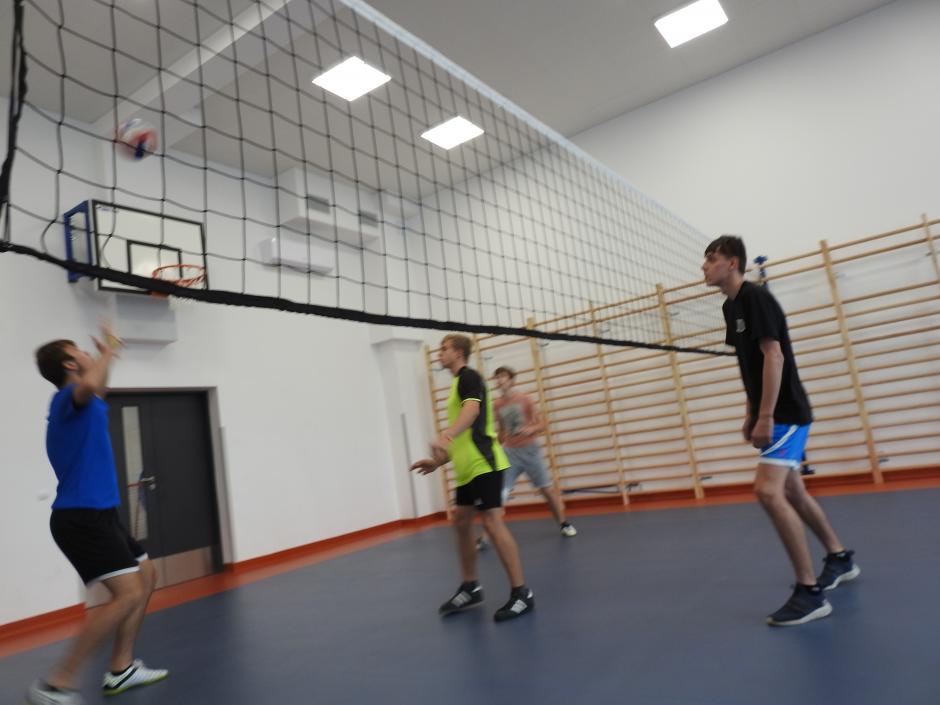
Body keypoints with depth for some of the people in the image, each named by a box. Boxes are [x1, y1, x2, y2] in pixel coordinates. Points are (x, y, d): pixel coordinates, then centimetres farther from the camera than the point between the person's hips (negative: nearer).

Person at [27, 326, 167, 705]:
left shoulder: (79, 404, 15)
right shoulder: (67, 397, -14)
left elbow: (96, 394, 42)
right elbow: (88, 385, -40)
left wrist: (107, 357, 39)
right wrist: (107, 351, -23)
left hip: (96, 514, 10)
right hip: (81, 517, -10)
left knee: (146, 575, 16)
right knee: (128, 593, -19)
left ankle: (121, 668, 20)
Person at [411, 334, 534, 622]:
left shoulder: (468, 376, -7)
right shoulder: (458, 382, 22)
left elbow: (472, 409, -29)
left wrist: (445, 436, -44)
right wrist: (439, 460, 24)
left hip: (484, 464, -10)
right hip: (468, 467, 10)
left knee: (492, 522, -11)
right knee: (461, 522, 13)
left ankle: (521, 593, -3)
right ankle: (470, 588, 26)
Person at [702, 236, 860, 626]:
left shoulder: (755, 297, -15)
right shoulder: (731, 306, 12)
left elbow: (773, 355, -22)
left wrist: (765, 416, -25)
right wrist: (751, 413, 17)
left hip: (786, 412, -10)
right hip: (771, 413, 10)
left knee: (768, 490, -20)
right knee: (792, 491, 18)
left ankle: (810, 591, -10)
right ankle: (840, 558, 38)